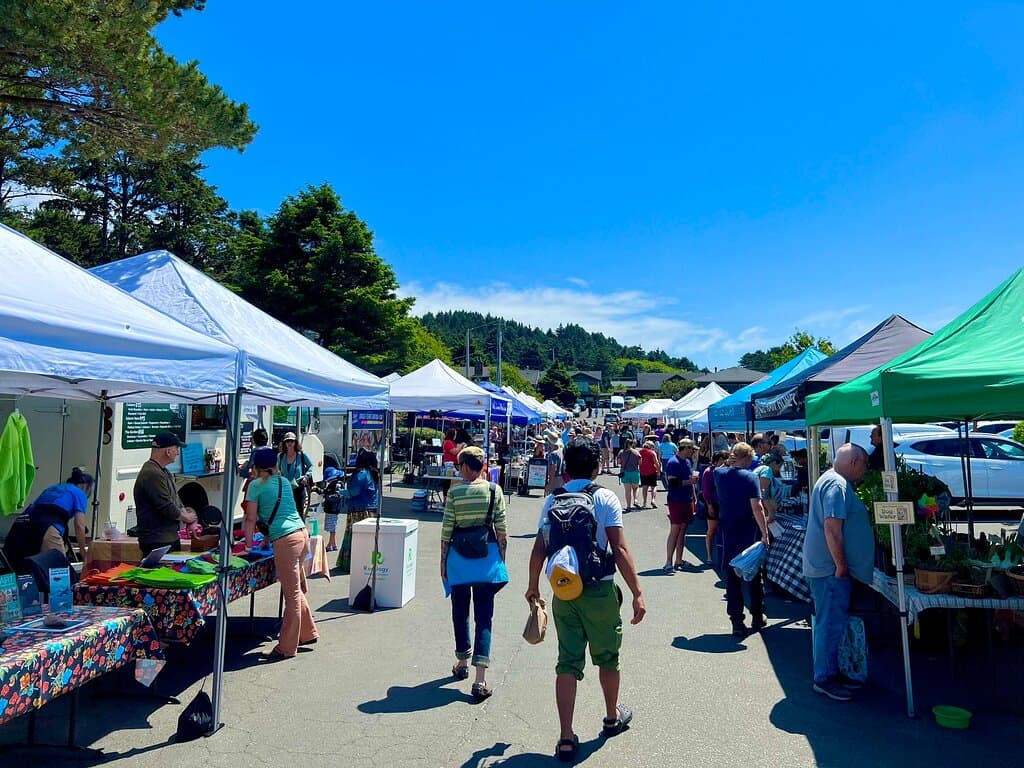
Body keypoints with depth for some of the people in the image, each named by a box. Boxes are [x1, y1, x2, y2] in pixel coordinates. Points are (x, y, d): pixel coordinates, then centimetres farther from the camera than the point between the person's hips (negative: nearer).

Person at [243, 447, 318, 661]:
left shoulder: (256, 485, 1)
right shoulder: (284, 482, 18)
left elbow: (251, 519, 1)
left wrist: (248, 544, 9)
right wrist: (268, 537, 33)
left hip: (286, 541, -7)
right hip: (302, 533, 7)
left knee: (292, 594, -3)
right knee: (296, 590, 20)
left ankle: (287, 648, 6)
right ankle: (308, 633, 31)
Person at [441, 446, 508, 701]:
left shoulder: (454, 492, -5)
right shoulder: (494, 491, -4)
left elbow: (447, 531, -4)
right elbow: (501, 530, -3)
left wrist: (443, 561, 7)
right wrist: (502, 559, 8)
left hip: (459, 556, 1)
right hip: (487, 555, 0)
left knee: (460, 611, 18)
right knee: (484, 615, 2)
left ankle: (462, 663, 35)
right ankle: (480, 678, -6)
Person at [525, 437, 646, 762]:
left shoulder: (552, 500, 2)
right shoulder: (605, 498, -9)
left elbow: (539, 549, 5)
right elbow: (620, 549, -15)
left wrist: (533, 586, 18)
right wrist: (637, 593, -13)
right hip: (599, 591, -2)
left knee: (568, 662, 9)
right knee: (607, 656, 19)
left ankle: (566, 737, 9)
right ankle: (612, 718, 39)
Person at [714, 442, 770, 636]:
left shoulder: (719, 473, -1)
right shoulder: (749, 477, -14)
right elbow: (756, 507, -20)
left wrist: (731, 462, 18)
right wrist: (764, 533, -17)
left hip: (727, 530, 3)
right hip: (748, 533, -3)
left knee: (732, 577, 7)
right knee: (754, 575, 15)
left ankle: (737, 622, 7)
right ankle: (757, 618, 25)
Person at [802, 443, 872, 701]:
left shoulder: (833, 480, 17)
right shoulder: (837, 485, -17)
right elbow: (832, 528, -25)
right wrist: (841, 565, -19)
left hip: (827, 567, 11)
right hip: (831, 567, -11)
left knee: (833, 623, 18)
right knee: (831, 624, -2)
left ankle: (832, 672, 28)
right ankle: (824, 679, 7)